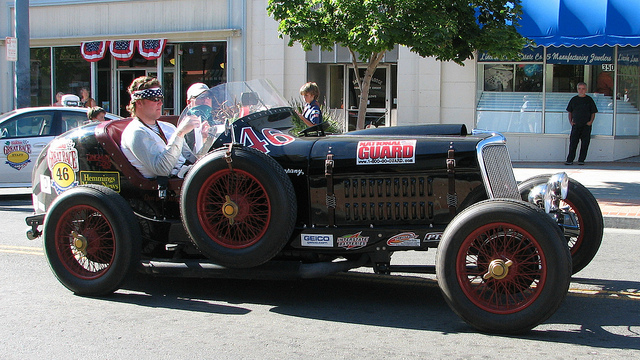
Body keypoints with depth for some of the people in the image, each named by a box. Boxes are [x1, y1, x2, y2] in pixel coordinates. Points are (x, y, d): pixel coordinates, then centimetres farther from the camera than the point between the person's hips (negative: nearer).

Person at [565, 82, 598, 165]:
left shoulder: (589, 100, 5)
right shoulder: (574, 99, 10)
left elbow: (593, 113, 7)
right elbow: (570, 112, 17)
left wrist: (591, 121, -8)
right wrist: (570, 121, 4)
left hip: (586, 125, -1)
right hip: (576, 125, 1)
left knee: (584, 144, 0)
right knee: (573, 143, -3)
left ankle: (581, 160, 7)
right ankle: (570, 160, -1)